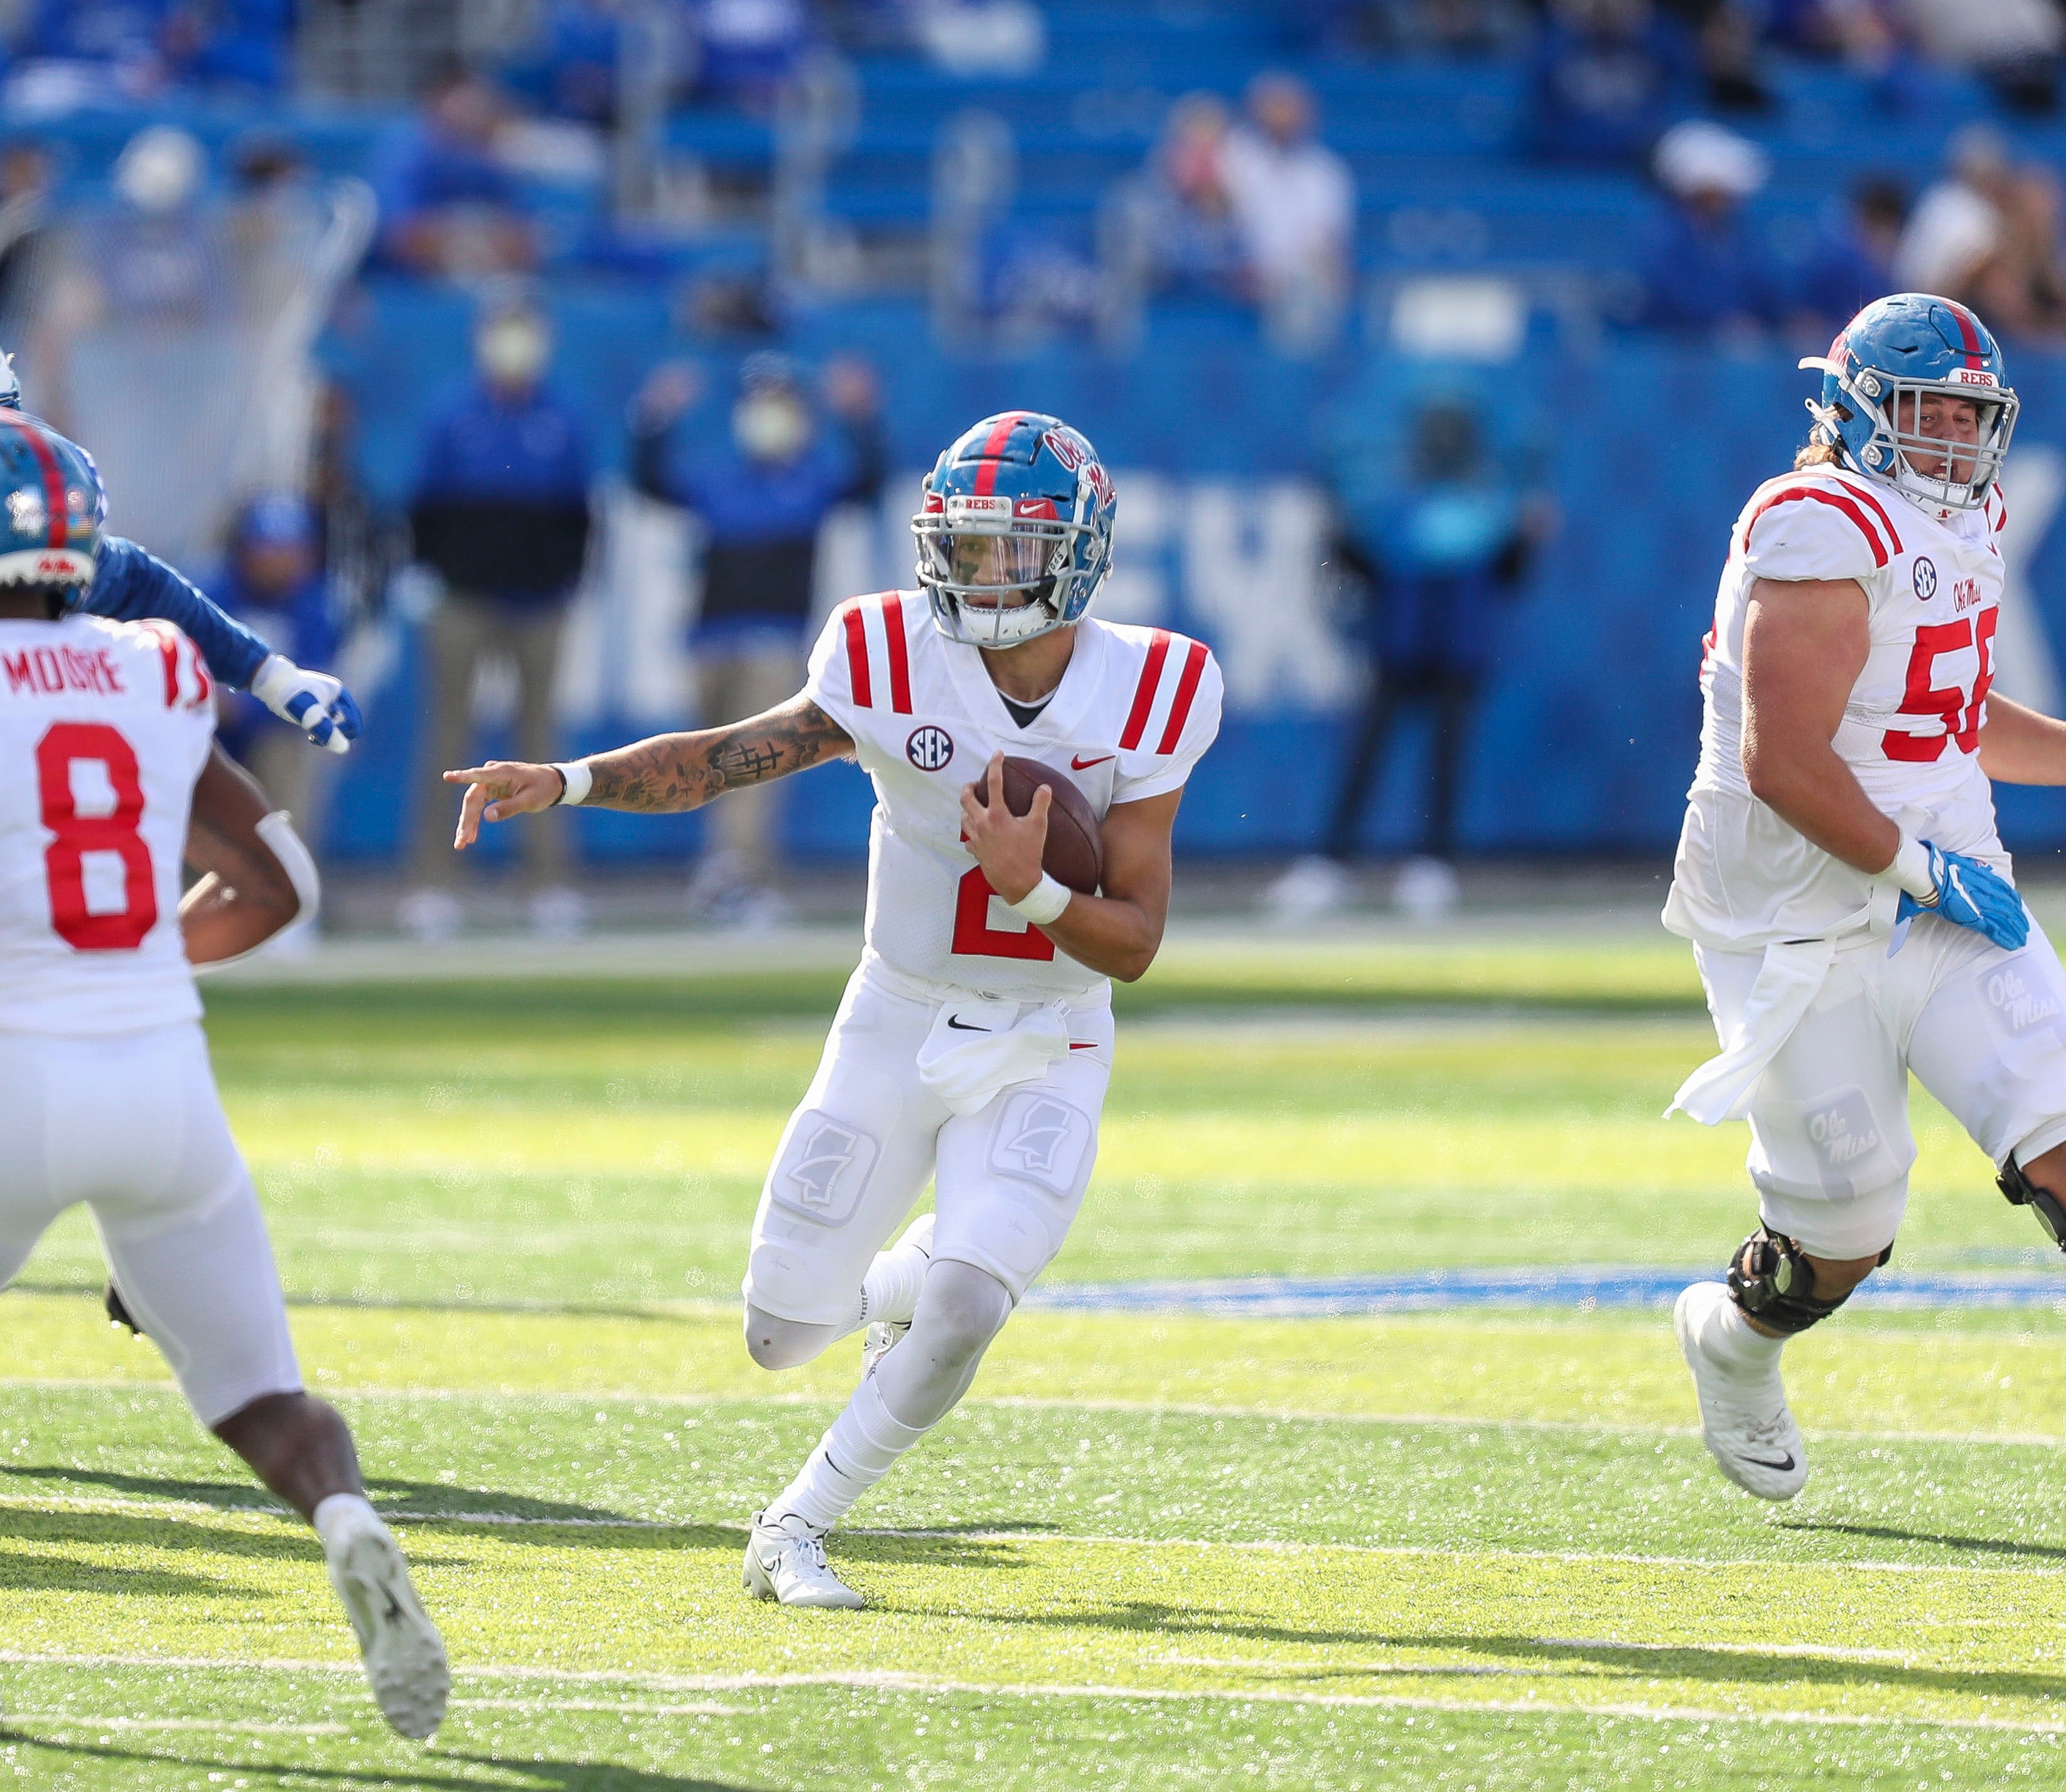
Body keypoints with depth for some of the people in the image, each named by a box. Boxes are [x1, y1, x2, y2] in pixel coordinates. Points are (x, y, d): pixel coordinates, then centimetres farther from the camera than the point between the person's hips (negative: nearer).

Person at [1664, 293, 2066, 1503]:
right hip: (1804, 933, -7)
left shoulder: (1960, 530, 11)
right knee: (1840, 1242, 5)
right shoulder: (1826, 536, -18)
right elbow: (1785, 766, -24)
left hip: (1946, 891, 7)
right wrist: (1923, 869, -20)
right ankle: (1733, 1339, 38)